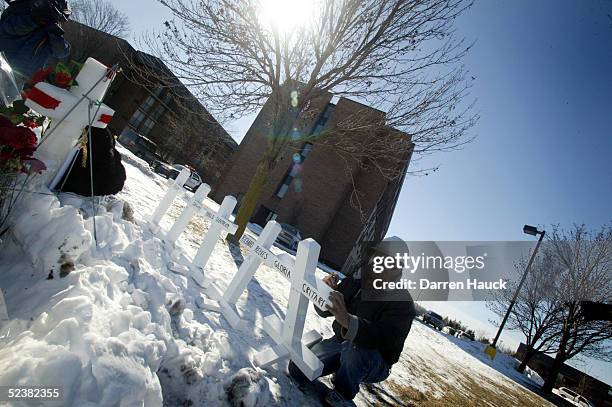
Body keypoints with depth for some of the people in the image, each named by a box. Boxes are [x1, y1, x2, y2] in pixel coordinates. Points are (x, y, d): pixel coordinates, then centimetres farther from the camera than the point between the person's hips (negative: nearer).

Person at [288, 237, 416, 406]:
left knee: (354, 348, -37)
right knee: (297, 368, -11)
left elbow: (383, 339, -37)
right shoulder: (357, 280, -5)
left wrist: (347, 321, -52)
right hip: (341, 342, 5)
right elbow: (324, 311, 2)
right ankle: (342, 370, 16)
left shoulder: (402, 302, -21)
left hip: (376, 365, -4)